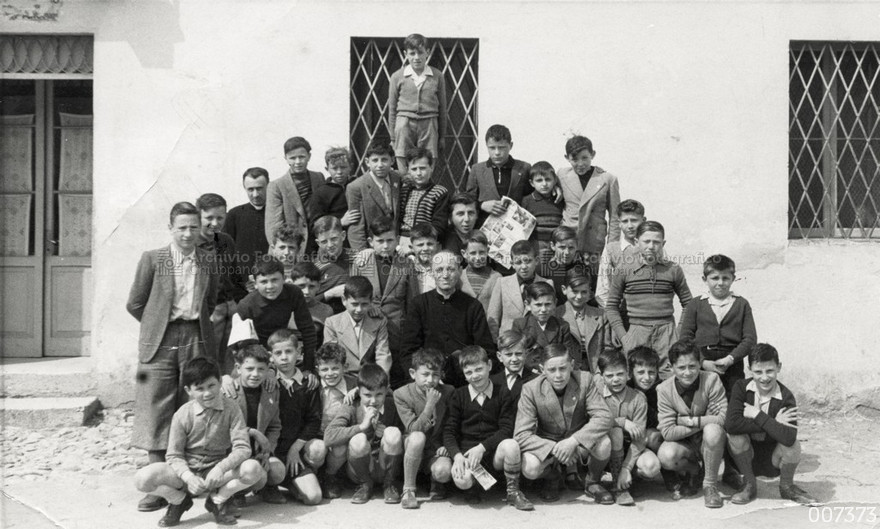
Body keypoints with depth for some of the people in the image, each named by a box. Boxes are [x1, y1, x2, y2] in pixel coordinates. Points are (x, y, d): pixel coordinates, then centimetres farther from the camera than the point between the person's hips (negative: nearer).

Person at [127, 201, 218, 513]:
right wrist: (159, 324, 9)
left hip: (197, 340, 2)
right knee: (156, 411, -4)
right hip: (160, 343, -2)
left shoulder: (209, 263, 10)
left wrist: (198, 325, 11)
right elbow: (135, 304, 6)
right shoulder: (152, 259, 2)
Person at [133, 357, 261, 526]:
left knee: (253, 468, -30)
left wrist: (221, 468, -33)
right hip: (187, 471, 0)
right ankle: (179, 500, 6)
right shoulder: (182, 415, -9)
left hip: (217, 473, 0)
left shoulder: (231, 409, -9)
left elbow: (242, 448, -14)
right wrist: (189, 477, -26)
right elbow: (174, 455, -6)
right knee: (142, 479, -27)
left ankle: (218, 499, 0)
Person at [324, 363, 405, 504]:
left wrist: (388, 435, -17)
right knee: (358, 439, -32)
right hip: (361, 470, -1)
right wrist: (362, 426, -27)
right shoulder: (350, 409, -9)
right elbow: (329, 437, -24)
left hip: (386, 469, 1)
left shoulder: (393, 407, -4)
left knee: (393, 433, -27)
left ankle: (389, 484, -2)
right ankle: (365, 485, -1)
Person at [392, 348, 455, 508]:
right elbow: (414, 429, -18)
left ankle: (437, 483, 9)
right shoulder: (401, 394, -12)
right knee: (417, 437, -37)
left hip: (436, 449, 1)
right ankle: (408, 490, -21)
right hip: (412, 449, -1)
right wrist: (430, 404, -27)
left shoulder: (448, 392, -6)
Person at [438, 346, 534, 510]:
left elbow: (507, 429, -3)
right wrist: (457, 455, -18)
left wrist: (482, 447, -16)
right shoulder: (458, 396, 6)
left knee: (511, 445, -34)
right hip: (466, 452, 0)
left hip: (494, 452, 0)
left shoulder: (503, 393, 4)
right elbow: (449, 431, 0)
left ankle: (513, 492, -8)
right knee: (462, 480, -32)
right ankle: (473, 487, 9)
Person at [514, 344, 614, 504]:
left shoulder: (584, 380, -17)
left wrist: (573, 440, -36)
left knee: (603, 444, -31)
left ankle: (593, 482, 3)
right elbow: (521, 435, -22)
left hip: (580, 444, 1)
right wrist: (555, 449, -35)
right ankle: (552, 477, 9)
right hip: (547, 446, 0)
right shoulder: (530, 390, -19)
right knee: (529, 469, -31)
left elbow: (604, 417, -23)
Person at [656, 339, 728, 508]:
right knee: (665, 456, -31)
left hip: (709, 443, -1)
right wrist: (703, 422, -22)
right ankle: (693, 472, 7)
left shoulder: (711, 379, -16)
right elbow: (667, 432, -19)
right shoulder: (664, 389, -14)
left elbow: (723, 418, -22)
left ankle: (709, 484, -12)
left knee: (713, 430, -35)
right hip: (684, 444, 1)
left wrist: (690, 421, -22)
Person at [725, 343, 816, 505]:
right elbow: (731, 423, -31)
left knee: (793, 445, -30)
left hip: (773, 461, 0)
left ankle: (787, 487, 4)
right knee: (735, 434, -29)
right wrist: (773, 423, -28)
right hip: (746, 457, 1)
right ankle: (750, 486, -2)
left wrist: (757, 415, -26)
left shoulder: (786, 397, -16)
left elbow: (788, 438, -34)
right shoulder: (741, 387, -13)